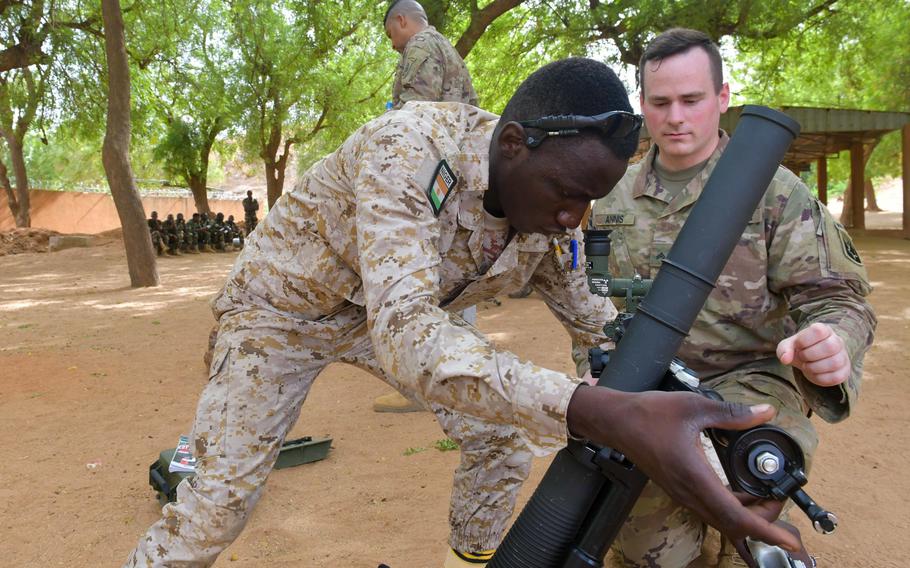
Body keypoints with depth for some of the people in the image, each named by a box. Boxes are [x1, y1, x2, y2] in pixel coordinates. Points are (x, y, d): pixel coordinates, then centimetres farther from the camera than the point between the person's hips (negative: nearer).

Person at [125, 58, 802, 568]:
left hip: (404, 310, 6)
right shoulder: (408, 150, -38)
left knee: (504, 433, 1)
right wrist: (605, 412, -62)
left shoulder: (552, 207, -17)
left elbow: (595, 321, -4)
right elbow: (405, 333, -50)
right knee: (219, 501, -11)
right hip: (287, 301, -5)